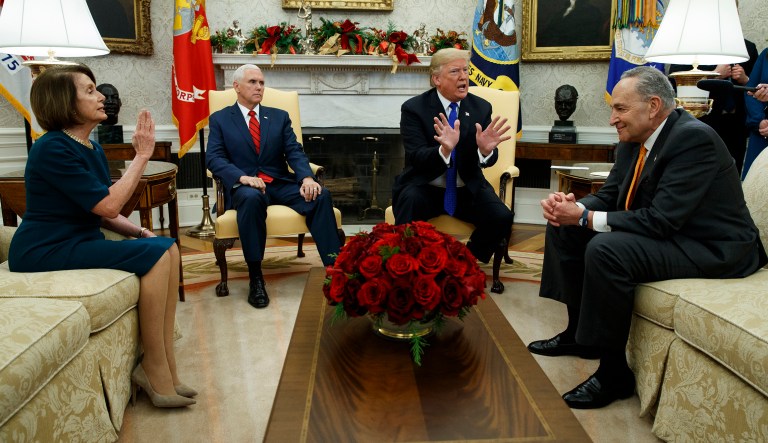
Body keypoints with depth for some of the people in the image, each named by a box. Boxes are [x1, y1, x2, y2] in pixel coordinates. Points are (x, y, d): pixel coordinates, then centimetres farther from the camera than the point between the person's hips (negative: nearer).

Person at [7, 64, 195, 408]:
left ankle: (164, 366, -9)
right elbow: (108, 206, -22)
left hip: (79, 241, 9)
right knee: (154, 256, -22)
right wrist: (142, 155, -16)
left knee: (167, 248, -9)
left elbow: (102, 212, 15)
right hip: (45, 251, -8)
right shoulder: (53, 148, -16)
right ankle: (156, 369, -11)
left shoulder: (92, 148, 11)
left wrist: (139, 232, -2)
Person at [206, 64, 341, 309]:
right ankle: (256, 278, -30)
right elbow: (214, 158, -3)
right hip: (244, 186, -2)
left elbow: (294, 152, 5)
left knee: (321, 195, -26)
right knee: (251, 198, -39)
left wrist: (307, 178, -17)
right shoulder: (219, 119, 10)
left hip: (281, 184, 3)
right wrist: (242, 177, -23)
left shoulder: (279, 116, 17)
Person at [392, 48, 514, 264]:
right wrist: (444, 149, -38)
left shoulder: (481, 107, 3)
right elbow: (417, 159, -17)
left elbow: (488, 160, -3)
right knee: (410, 201, -35)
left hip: (467, 189, 3)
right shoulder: (414, 108, -7)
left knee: (502, 218, -20)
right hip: (425, 188, -3)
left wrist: (486, 149, -28)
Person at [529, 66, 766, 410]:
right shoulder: (633, 140, 2)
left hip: (711, 249, -9)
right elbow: (609, 196, 8)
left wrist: (585, 217, -26)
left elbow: (662, 220, -29)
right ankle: (580, 332, 14)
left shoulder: (694, 138, -23)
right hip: (663, 234, 10)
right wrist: (573, 206, -14)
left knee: (606, 250, -33)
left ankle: (613, 373, -17)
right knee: (563, 227, 6)